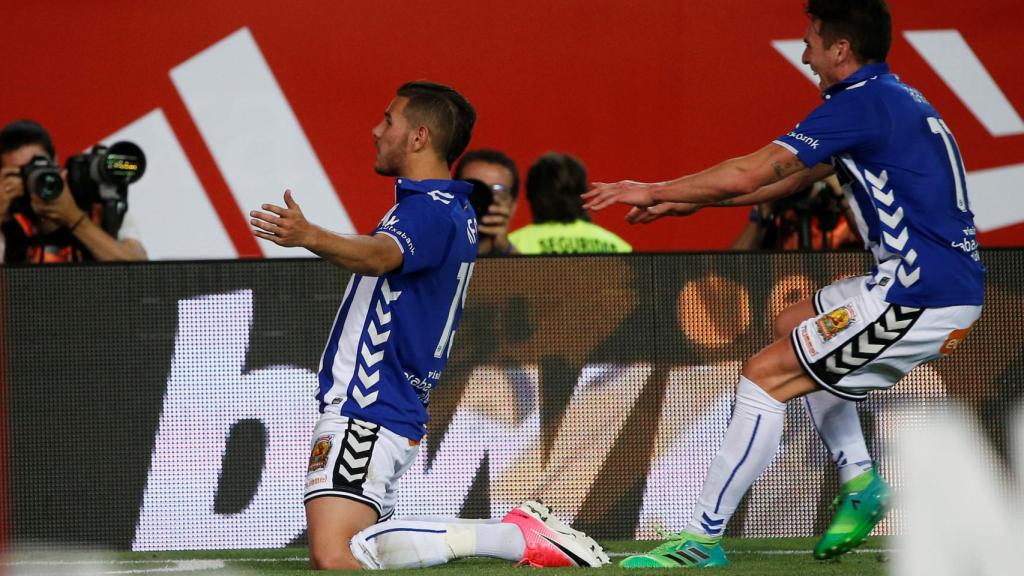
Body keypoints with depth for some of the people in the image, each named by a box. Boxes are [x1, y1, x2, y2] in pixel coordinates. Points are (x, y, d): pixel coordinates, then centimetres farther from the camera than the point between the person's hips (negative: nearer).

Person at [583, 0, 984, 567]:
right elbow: (791, 178, 24)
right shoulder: (892, 100, 17)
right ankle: (860, 483, 22)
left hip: (920, 296, -10)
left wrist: (655, 191, -2)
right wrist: (688, 200, 21)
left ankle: (702, 538, -6)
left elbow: (748, 173, -16)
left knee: (764, 376, -8)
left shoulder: (861, 104, -14)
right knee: (792, 327, 27)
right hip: (948, 282, 10)